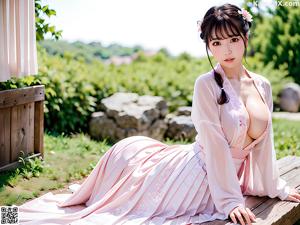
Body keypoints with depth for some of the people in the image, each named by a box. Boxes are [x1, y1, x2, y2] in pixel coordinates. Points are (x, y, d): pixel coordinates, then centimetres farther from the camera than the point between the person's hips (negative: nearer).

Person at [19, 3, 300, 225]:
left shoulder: (263, 86, -3)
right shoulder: (206, 85, -17)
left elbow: (264, 142, 6)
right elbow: (214, 145, -20)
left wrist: (277, 187, 10)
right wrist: (229, 201, -21)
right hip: (198, 168, -1)